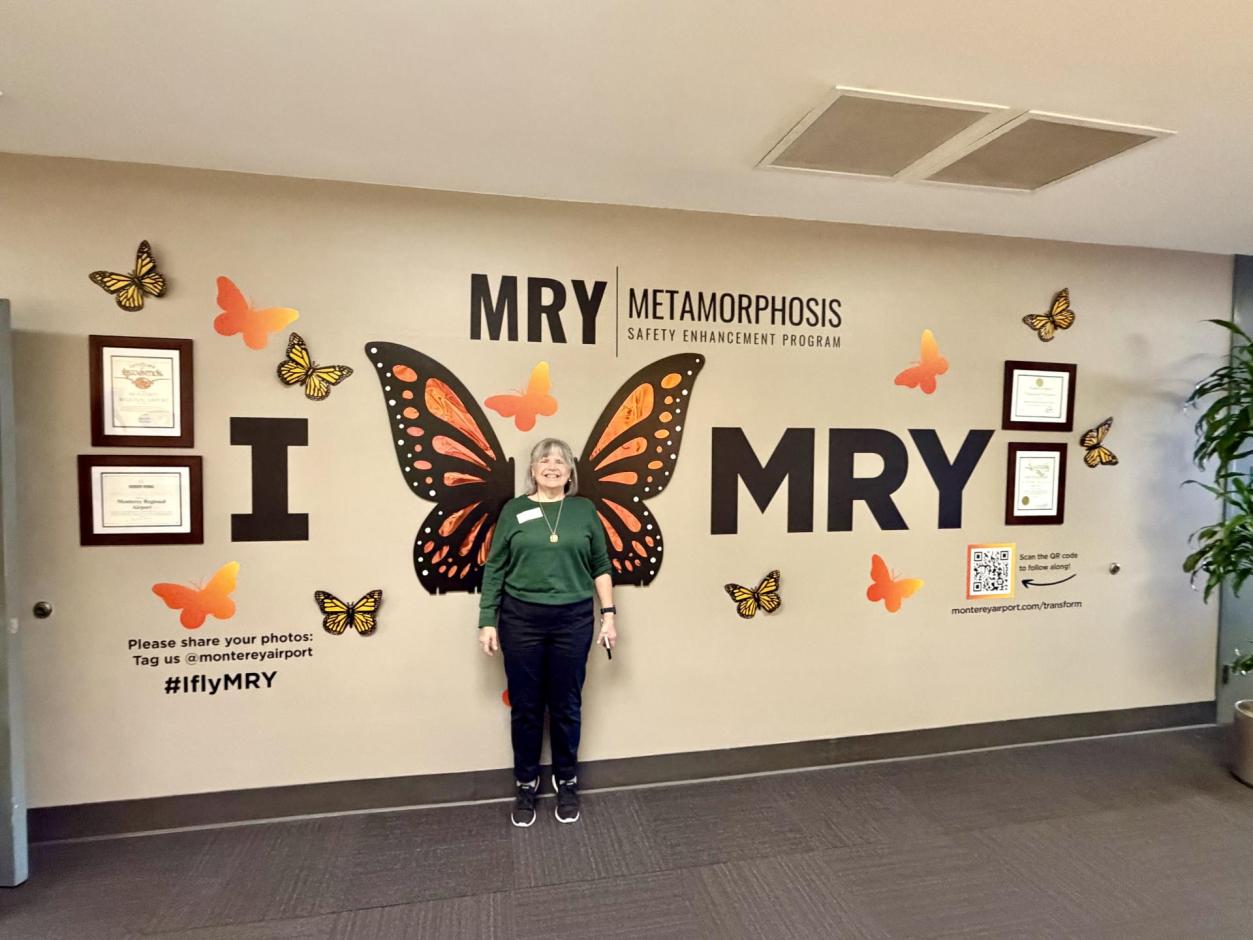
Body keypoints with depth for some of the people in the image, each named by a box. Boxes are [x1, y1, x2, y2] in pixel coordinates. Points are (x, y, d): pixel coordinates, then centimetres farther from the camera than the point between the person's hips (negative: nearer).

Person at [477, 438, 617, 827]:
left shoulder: (584, 510, 3)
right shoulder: (514, 510, 1)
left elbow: (600, 567, 6)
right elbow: (494, 570, 2)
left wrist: (608, 614, 1)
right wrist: (487, 621, -1)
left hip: (573, 620, 0)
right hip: (521, 620, 0)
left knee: (566, 706, 11)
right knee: (525, 707, 10)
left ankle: (567, 783, 30)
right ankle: (526, 785, 29)